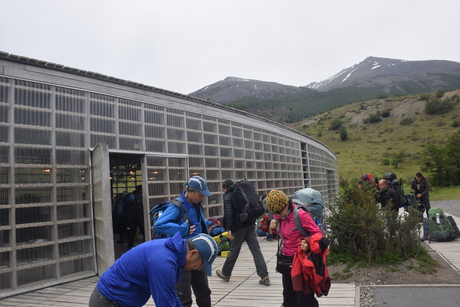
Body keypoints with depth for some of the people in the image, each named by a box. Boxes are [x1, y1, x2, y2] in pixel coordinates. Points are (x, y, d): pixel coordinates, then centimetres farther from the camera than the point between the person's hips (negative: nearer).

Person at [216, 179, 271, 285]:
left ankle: (225, 274, 27)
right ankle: (264, 276, -1)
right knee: (256, 250, 3)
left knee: (234, 251, 7)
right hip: (250, 225, 6)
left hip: (239, 227, -5)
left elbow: (228, 214, -16)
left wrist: (229, 229, -20)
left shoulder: (227, 197, -4)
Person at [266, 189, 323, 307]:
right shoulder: (279, 217, 3)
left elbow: (318, 233, -17)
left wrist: (308, 244, -36)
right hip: (286, 261, 7)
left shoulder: (301, 214, -20)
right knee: (288, 296, 18)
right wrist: (274, 228, -4)